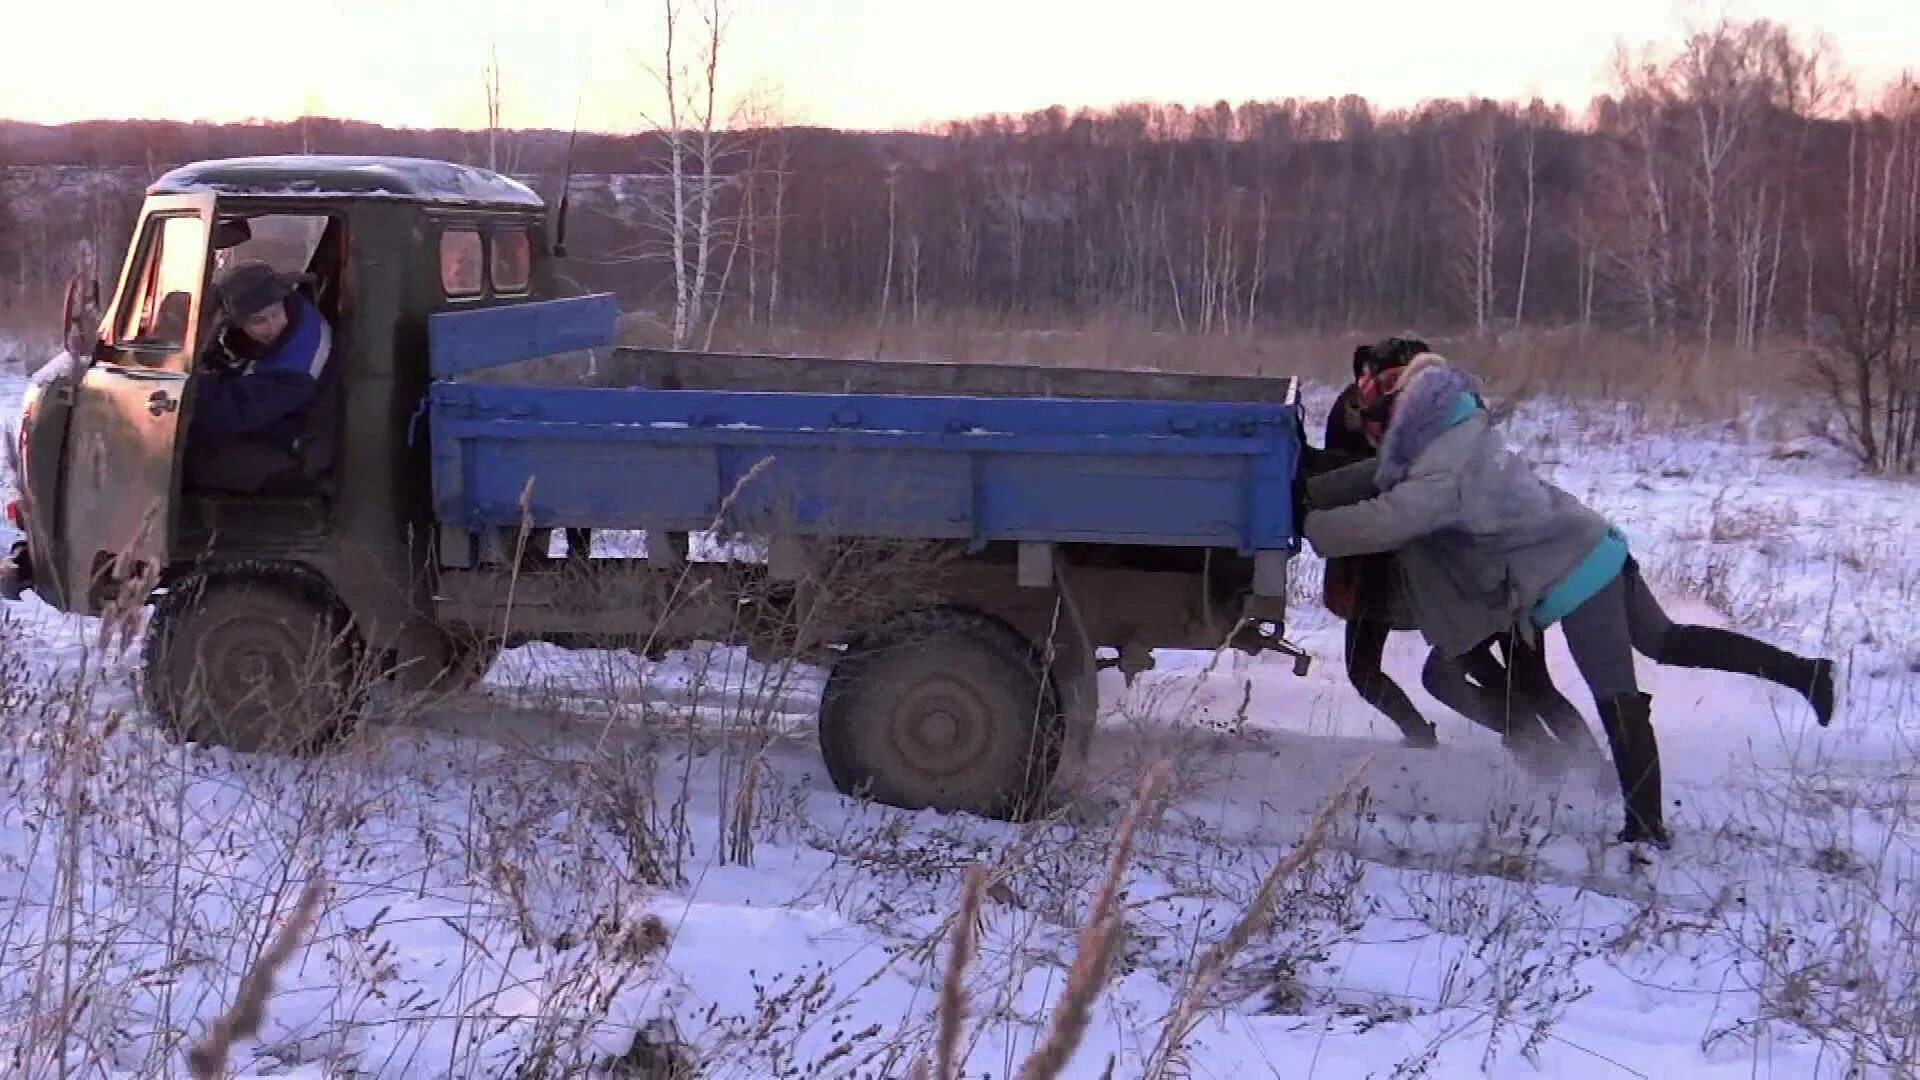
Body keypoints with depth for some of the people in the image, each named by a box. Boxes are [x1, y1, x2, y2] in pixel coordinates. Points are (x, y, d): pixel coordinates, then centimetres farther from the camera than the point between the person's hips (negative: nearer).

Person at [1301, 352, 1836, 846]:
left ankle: (1647, 826, 5)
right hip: (1600, 550, 9)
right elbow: (1385, 478, 22)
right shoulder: (1460, 437, 9)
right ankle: (1804, 669, 21)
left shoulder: (1443, 477, -21)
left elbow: (1378, 523, -23)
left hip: (1573, 579, -9)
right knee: (1665, 640, 20)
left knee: (1618, 702, -2)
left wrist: (1306, 522, -9)